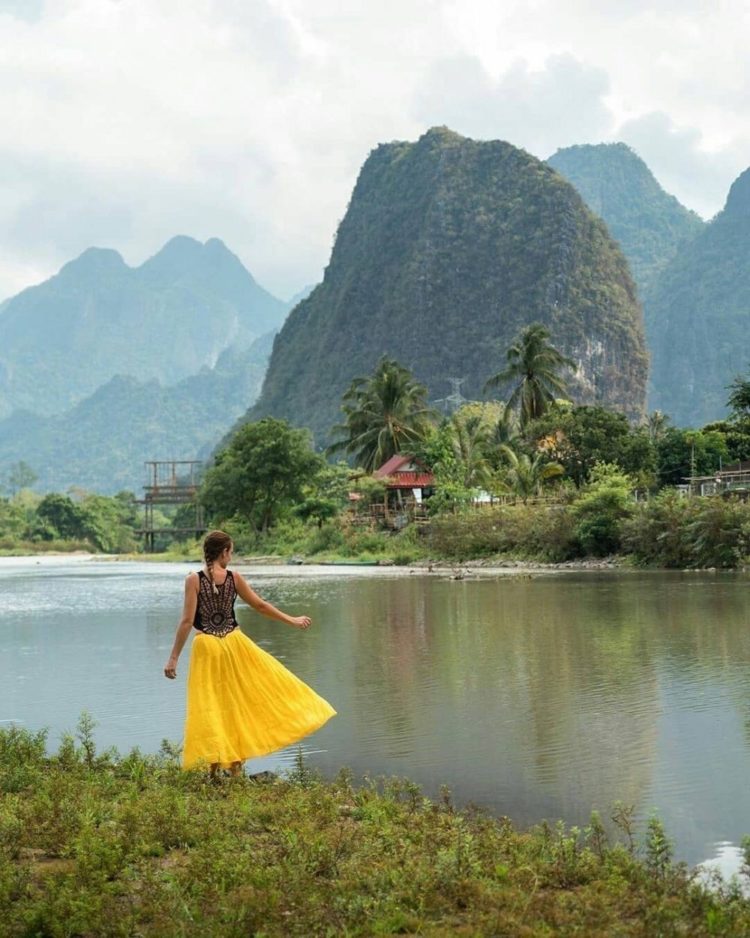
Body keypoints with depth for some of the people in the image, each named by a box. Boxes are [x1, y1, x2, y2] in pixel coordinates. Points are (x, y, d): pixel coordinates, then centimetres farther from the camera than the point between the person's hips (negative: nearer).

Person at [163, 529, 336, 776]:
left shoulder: (194, 580, -9)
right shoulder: (234, 577, -3)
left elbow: (187, 621, -12)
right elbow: (261, 606, 6)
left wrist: (173, 658, -7)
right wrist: (292, 620, 19)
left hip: (207, 649, -2)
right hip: (234, 644, 2)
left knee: (211, 707, 6)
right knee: (238, 702, 14)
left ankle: (216, 763, 6)